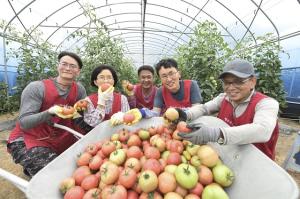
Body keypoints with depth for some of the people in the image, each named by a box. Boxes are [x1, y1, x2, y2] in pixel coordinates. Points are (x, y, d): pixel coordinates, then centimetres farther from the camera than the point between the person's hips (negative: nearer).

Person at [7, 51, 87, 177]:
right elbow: (24, 123, -23)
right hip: (27, 140, -5)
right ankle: (31, 169, 13)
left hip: (58, 140, 5)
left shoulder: (79, 89, -8)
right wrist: (49, 112, -40)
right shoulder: (36, 88, -18)